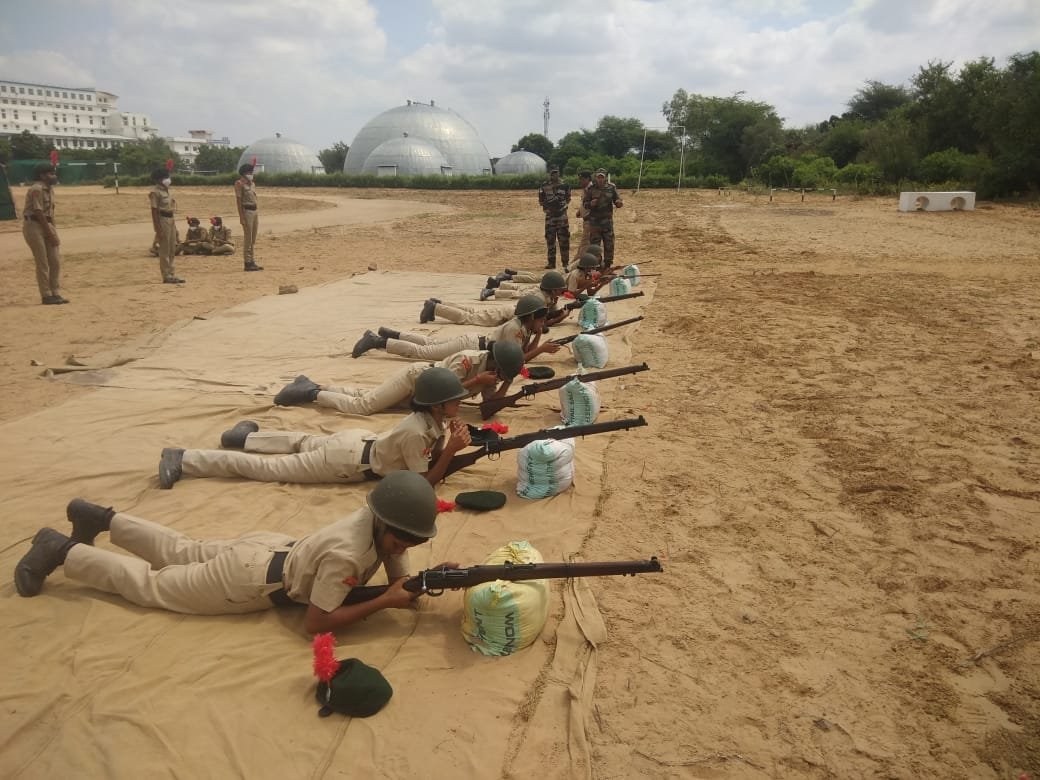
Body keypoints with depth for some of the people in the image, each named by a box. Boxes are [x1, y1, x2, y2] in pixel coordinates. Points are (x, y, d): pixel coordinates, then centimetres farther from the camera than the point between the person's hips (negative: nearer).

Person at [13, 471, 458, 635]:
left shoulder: (383, 527, -11)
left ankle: (101, 519, 42)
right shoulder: (347, 554, -36)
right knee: (153, 585, 10)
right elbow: (315, 623, -32)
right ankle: (62, 551, 23)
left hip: (269, 550, 7)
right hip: (252, 579, -7)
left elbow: (400, 582, -1)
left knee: (184, 553, 27)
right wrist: (384, 603, -34)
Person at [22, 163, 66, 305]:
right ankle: (46, 296, 0)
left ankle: (55, 294, 12)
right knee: (42, 263, -6)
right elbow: (38, 213, -19)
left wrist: (54, 231, 7)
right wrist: (50, 233, -17)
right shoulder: (37, 189, -16)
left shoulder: (50, 189, 11)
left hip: (46, 225, 9)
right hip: (33, 225, -9)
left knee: (56, 261, 6)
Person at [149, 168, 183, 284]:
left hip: (170, 219, 9)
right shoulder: (155, 192, -11)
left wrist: (174, 225, 19)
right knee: (164, 250, -5)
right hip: (162, 220, -9)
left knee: (172, 249, 13)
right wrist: (158, 229, -21)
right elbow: (154, 211, -15)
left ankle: (172, 274, 20)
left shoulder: (166, 190, 16)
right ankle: (167, 276, -1)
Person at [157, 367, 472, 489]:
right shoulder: (416, 433, -29)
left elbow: (435, 457, 5)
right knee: (270, 468, -3)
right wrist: (451, 450, -28)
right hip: (349, 461, -8)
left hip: (357, 441, 8)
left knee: (304, 443, 35)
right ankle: (183, 459, 1)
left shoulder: (435, 419, -2)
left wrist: (455, 444, -13)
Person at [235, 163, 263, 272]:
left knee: (253, 239, 11)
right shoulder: (240, 184, -7)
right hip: (246, 211, -8)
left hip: (254, 211, 8)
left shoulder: (252, 184, 17)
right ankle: (247, 263, -5)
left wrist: (257, 216, 18)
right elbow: (239, 201, -12)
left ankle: (252, 262, 16)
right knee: (247, 238, -7)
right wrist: (241, 217, -18)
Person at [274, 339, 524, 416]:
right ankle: (310, 393, -1)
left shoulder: (492, 369, -3)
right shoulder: (467, 360, -29)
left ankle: (314, 387, 19)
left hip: (425, 391, 7)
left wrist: (507, 385, -19)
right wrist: (476, 382, -34)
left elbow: (490, 402, -4)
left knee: (364, 397, 11)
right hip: (415, 377, -7)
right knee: (361, 405, -15)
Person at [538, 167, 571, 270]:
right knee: (550, 240, 6)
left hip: (562, 216, -2)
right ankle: (551, 262, 13)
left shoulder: (564, 185, 2)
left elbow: (568, 199, 9)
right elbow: (541, 201, 7)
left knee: (564, 240, -2)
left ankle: (565, 263, 3)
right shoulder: (544, 186, 4)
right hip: (550, 216, 2)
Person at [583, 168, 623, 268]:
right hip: (594, 221, -1)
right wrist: (590, 204, -23)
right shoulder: (590, 188, -1)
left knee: (609, 245, 5)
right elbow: (584, 203, -1)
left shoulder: (611, 187, 3)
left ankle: (608, 265, 16)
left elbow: (618, 202, 6)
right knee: (594, 245, 3)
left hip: (607, 220, 1)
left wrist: (618, 203, -18)